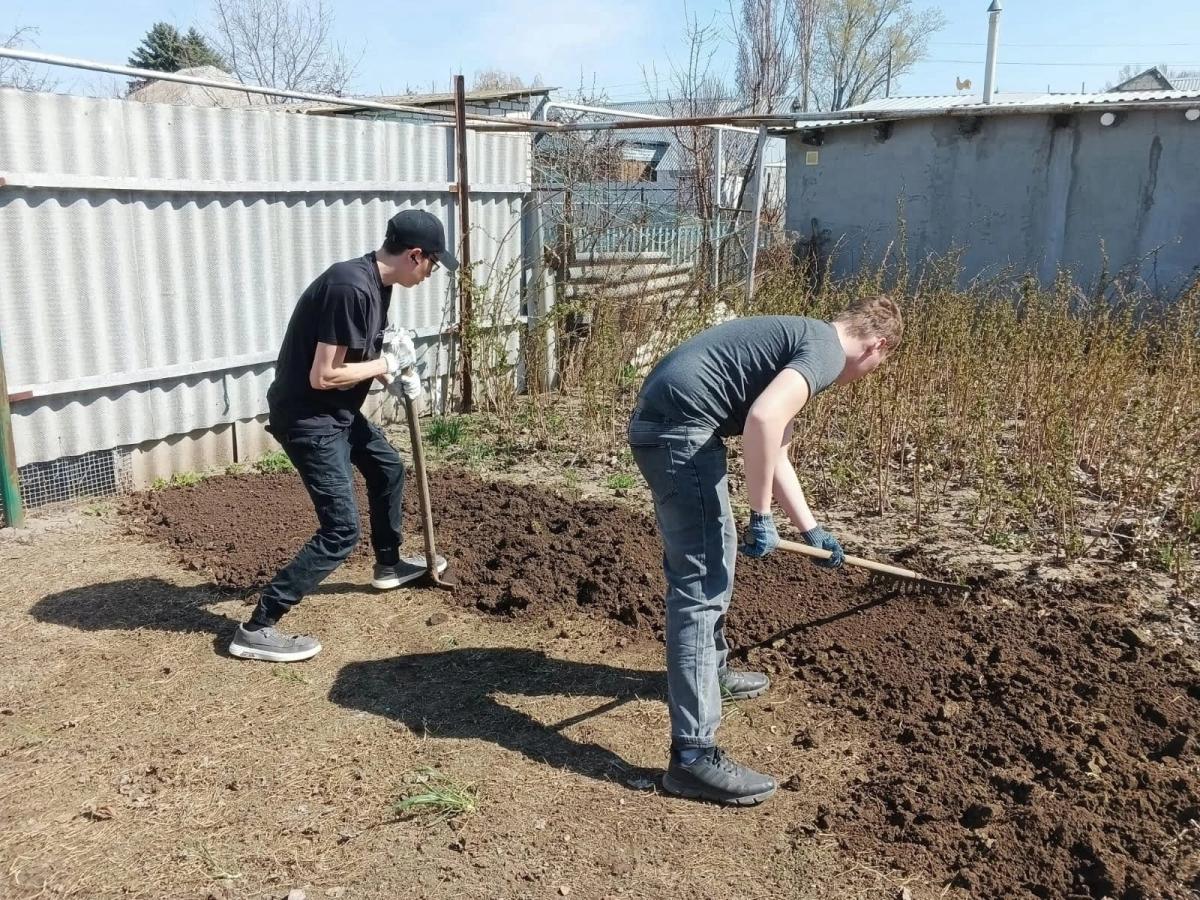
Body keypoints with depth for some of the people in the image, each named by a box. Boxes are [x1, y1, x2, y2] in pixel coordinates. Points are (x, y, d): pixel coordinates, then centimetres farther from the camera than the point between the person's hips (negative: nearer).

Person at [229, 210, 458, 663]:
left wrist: (395, 369, -2)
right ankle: (257, 629, -6)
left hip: (338, 411, 10)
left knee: (388, 468, 27)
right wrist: (386, 364, -15)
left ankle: (389, 563, 49)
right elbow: (323, 375, -28)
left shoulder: (375, 282, 3)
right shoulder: (350, 289, -28)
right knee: (341, 530, -12)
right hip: (307, 418, -10)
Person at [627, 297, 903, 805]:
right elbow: (762, 418, -26)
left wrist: (811, 531, 37)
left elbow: (774, 452, 31)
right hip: (679, 427, -11)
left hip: (664, 422, 11)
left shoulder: (803, 341, 24)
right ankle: (693, 755, -6)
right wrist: (762, 518, -17)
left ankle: (710, 669, 47)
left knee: (711, 558, 26)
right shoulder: (826, 350, -6)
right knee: (703, 583, -9)